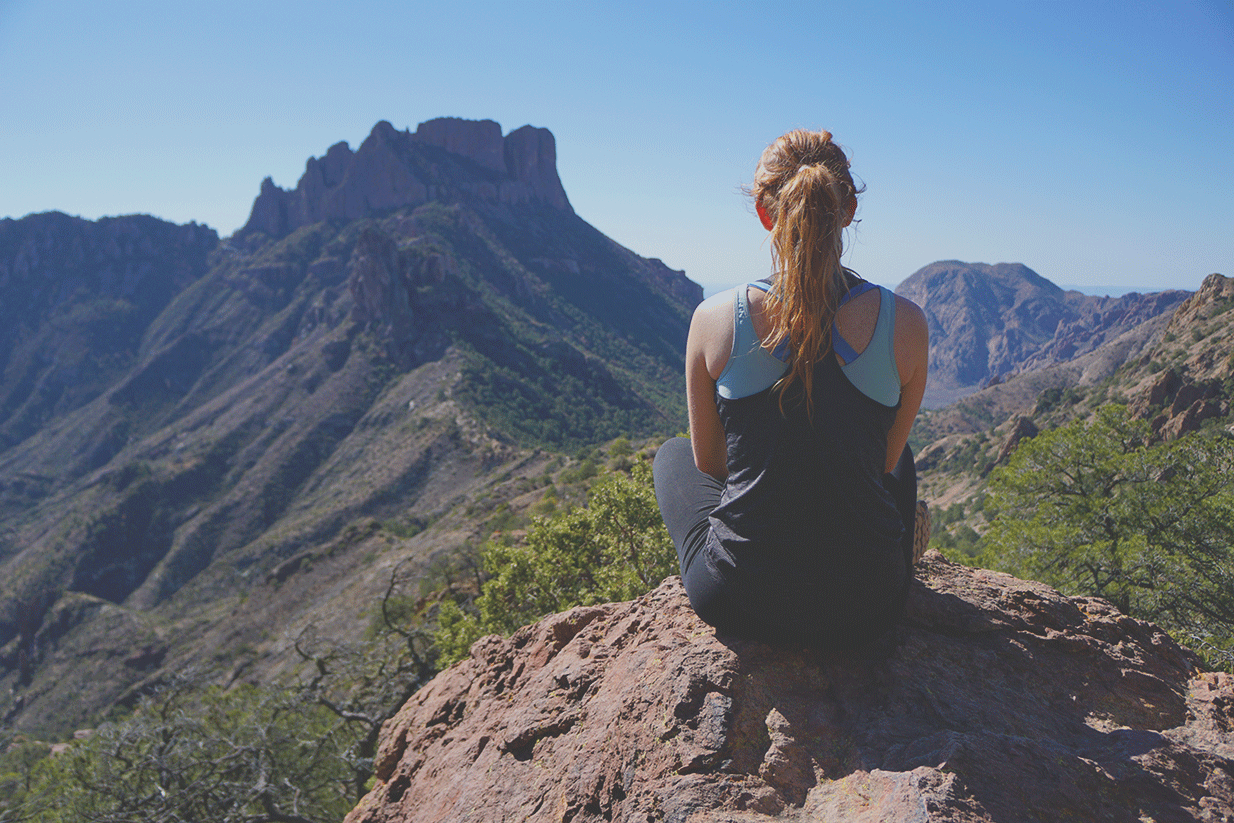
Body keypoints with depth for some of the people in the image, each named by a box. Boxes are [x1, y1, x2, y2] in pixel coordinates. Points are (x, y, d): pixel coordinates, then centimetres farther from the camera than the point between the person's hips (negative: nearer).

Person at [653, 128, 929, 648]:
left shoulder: (715, 319, -12)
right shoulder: (905, 324, -10)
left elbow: (709, 461, 3)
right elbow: (884, 459, 6)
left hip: (735, 602, -1)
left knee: (672, 455, 30)